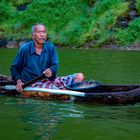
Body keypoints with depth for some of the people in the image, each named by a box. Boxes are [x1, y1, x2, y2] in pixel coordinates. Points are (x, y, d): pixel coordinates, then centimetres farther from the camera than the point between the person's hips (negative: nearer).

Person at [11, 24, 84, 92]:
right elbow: (14, 67, 7)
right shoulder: (24, 49, -2)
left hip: (49, 79, 5)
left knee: (79, 76, -15)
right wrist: (18, 81, -8)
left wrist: (51, 71, -18)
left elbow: (55, 65, 6)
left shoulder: (50, 47, 7)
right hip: (34, 84, -5)